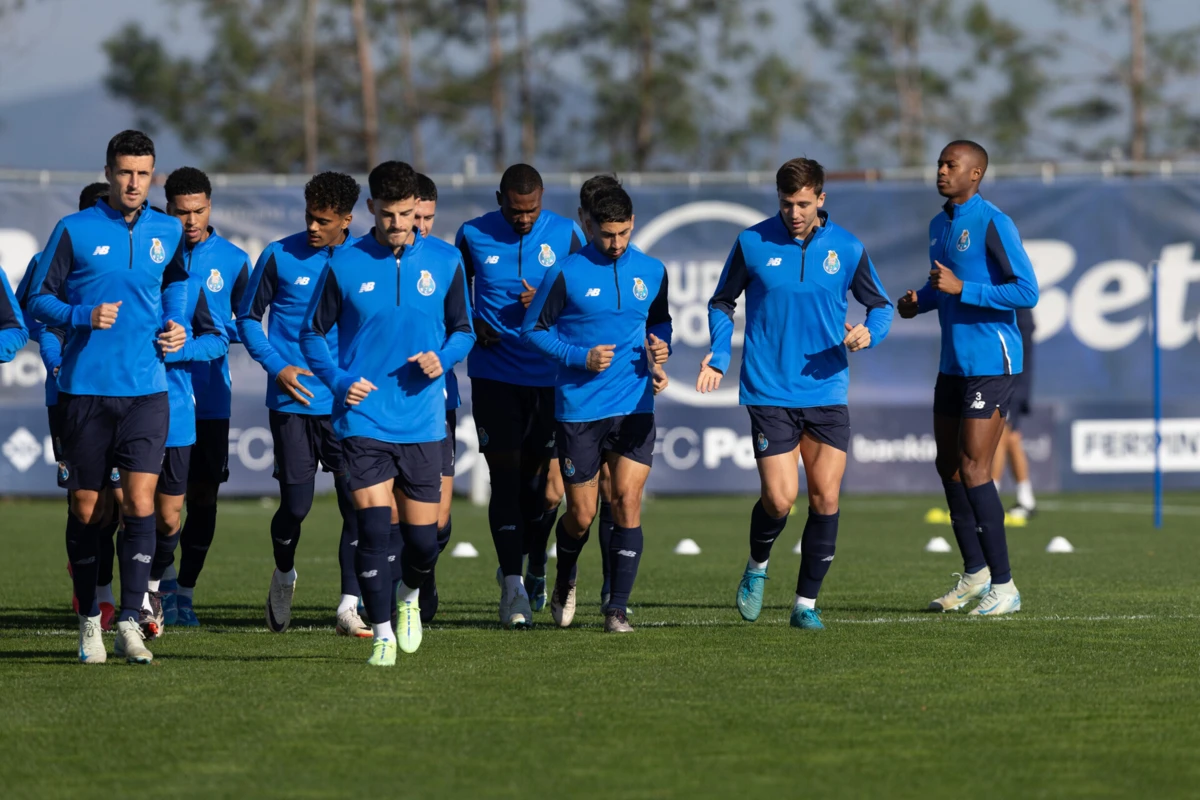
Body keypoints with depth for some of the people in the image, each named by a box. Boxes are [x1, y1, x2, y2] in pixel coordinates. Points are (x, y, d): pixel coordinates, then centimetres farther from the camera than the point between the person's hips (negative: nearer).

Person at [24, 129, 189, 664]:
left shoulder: (168, 232, 7)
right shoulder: (74, 231, -2)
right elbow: (39, 300, 0)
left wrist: (177, 325, 10)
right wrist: (83, 317, -16)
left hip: (146, 389, 1)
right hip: (85, 387, -1)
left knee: (140, 501, -12)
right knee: (86, 509, 5)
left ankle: (130, 621, -9)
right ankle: (89, 621, 19)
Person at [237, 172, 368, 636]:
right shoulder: (280, 257, -1)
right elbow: (247, 318, 7)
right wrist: (277, 367, -6)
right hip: (293, 404, -1)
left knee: (357, 501, -9)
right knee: (296, 503, 0)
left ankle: (349, 607, -7)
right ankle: (283, 577, 30)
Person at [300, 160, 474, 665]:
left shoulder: (445, 262, 3)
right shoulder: (344, 265, -2)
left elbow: (463, 330, 12)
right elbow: (312, 334, 5)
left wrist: (442, 358, -10)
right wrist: (340, 381, -12)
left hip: (422, 421, 2)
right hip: (363, 419, -2)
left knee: (423, 538, 5)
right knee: (374, 528, -12)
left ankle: (410, 596, 37)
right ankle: (382, 634, 0)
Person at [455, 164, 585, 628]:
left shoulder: (566, 236, -1)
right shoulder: (473, 236, 0)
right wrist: (473, 325, -5)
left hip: (548, 376, 1)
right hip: (494, 376, -1)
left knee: (540, 478, 6)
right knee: (505, 476, -8)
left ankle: (535, 568, 30)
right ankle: (513, 587, -9)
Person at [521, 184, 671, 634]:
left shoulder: (652, 272, 6)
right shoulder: (566, 274, -6)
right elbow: (532, 330, -1)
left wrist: (661, 346, 0)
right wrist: (580, 358, -13)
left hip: (635, 406, 2)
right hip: (579, 408, -2)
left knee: (628, 500, -10)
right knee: (581, 516, 3)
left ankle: (617, 609, -4)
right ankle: (564, 584, 34)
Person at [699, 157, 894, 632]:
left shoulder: (847, 248, 1)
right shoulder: (752, 244, -2)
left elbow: (880, 305, 12)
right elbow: (722, 303, 11)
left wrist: (869, 333, -10)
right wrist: (719, 355, -4)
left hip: (827, 393, 2)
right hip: (769, 393, -2)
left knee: (825, 499, -3)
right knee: (779, 499, -9)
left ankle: (806, 603, 11)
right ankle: (757, 568, 22)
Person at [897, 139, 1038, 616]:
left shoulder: (993, 225, -13)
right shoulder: (939, 226, 13)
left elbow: (1027, 292, -18)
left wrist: (960, 289, -22)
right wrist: (917, 301, 7)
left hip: (990, 365, -9)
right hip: (953, 364, 9)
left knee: (973, 470, -11)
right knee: (949, 467, 10)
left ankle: (1003, 586, -5)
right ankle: (974, 575, 22)